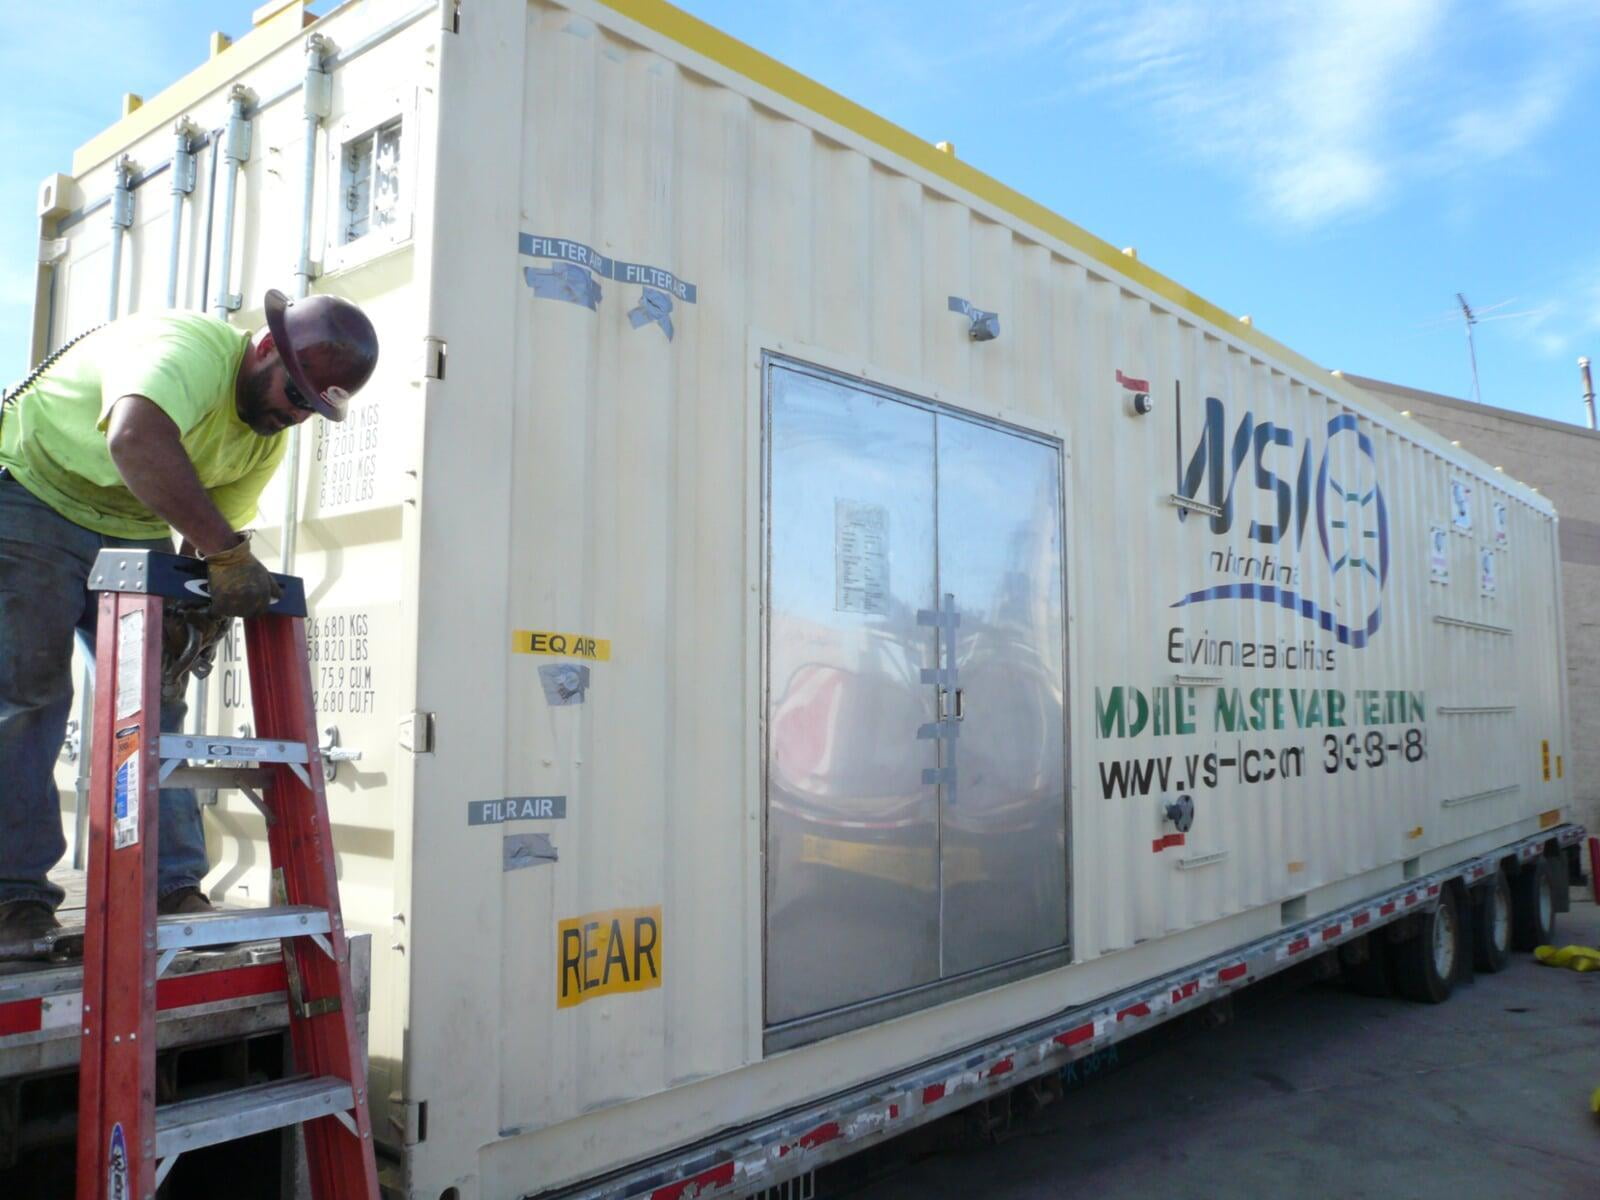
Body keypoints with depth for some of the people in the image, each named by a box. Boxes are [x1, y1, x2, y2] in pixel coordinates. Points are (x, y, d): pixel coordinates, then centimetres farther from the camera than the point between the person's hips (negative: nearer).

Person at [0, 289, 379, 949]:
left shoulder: (270, 437, -2)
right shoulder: (188, 346, -29)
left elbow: (222, 521, 0)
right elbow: (136, 438, -49)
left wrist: (201, 612, -17)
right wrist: (227, 551, -48)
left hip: (131, 531, 7)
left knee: (154, 701, -1)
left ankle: (171, 887, 3)